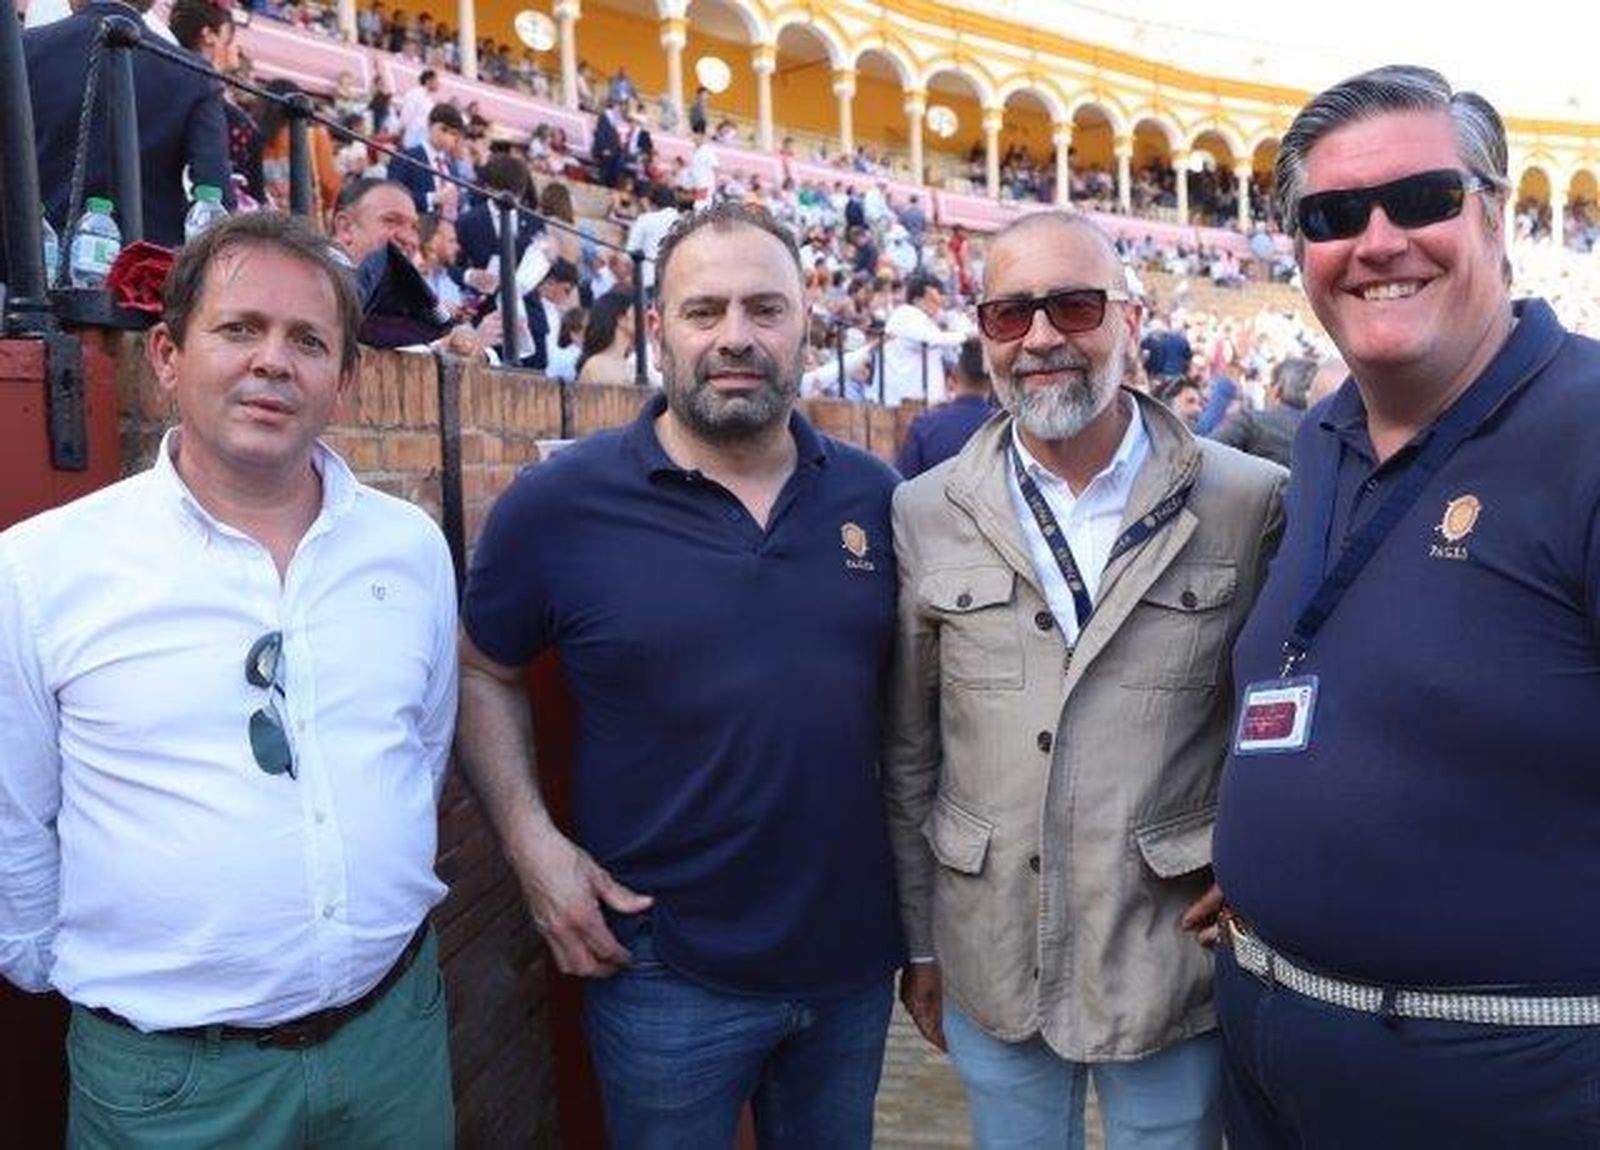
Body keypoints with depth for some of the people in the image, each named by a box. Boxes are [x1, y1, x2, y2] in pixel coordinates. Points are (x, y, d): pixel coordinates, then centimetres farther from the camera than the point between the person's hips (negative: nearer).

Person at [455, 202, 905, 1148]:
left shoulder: (876, 498, -1)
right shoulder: (560, 504, -11)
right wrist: (534, 843, -11)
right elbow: (482, 675, 1)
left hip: (855, 956, 4)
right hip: (667, 973, -3)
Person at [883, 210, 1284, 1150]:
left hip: (1175, 961, -1)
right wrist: (919, 941, 6)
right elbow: (909, 752, 3)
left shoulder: (1252, 503, -8)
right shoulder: (924, 515, -3)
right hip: (989, 967, 2)